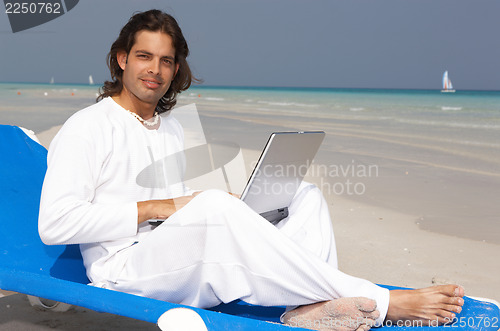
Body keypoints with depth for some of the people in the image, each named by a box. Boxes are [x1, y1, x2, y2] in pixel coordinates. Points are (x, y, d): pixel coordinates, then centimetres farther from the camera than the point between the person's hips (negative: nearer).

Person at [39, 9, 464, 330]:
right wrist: (154, 208, -15)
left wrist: (232, 210, 2)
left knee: (306, 195, -4)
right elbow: (55, 223, -12)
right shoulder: (86, 128, -2)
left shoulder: (172, 127, 22)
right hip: (125, 272, -7)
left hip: (187, 270, 8)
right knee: (214, 207, -37)